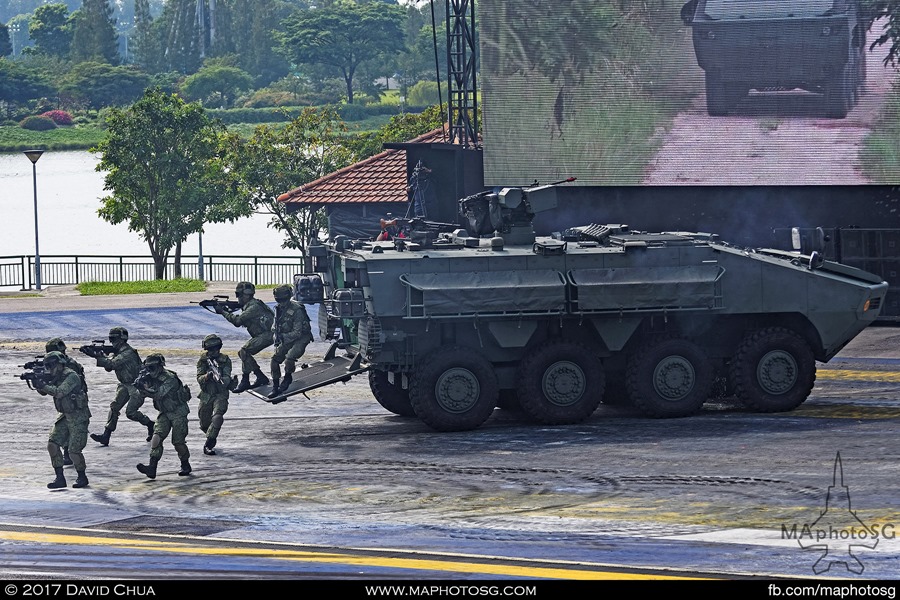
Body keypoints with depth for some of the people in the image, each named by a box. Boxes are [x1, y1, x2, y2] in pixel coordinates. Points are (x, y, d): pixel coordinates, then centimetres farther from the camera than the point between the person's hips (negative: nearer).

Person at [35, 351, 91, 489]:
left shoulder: (71, 377, -19)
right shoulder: (56, 377, 8)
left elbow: (59, 392, -28)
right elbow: (43, 392, 8)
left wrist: (44, 386, -23)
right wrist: (37, 382, -11)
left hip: (78, 417, -8)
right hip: (65, 416, 8)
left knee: (74, 450, -10)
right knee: (52, 444, -4)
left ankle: (82, 478, 10)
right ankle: (60, 478, 0)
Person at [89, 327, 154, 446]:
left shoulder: (128, 353, -21)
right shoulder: (118, 352, 8)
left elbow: (112, 364, -30)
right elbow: (109, 367, 5)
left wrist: (96, 358, -30)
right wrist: (100, 356, -11)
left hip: (137, 386, -9)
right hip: (125, 385, 9)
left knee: (130, 412, -11)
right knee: (114, 407, -6)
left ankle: (150, 424, 14)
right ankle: (106, 435, -11)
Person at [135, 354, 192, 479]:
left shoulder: (170, 379, -24)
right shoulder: (152, 378, 1)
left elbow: (159, 394, -34)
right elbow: (143, 394, -1)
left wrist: (144, 388, -41)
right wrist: (141, 383, -20)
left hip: (178, 412, -7)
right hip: (164, 413, 7)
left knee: (178, 441, -5)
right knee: (157, 437, -12)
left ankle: (186, 465, 19)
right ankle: (152, 467, -22)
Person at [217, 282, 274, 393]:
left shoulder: (254, 306, -18)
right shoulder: (248, 306, 14)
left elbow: (238, 320, -23)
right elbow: (238, 323, 17)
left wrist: (223, 312, -15)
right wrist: (226, 311, 6)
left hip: (267, 334, -11)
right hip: (260, 335, 11)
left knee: (244, 351, -20)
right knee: (243, 353, 8)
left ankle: (245, 381, -17)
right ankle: (261, 378, 13)